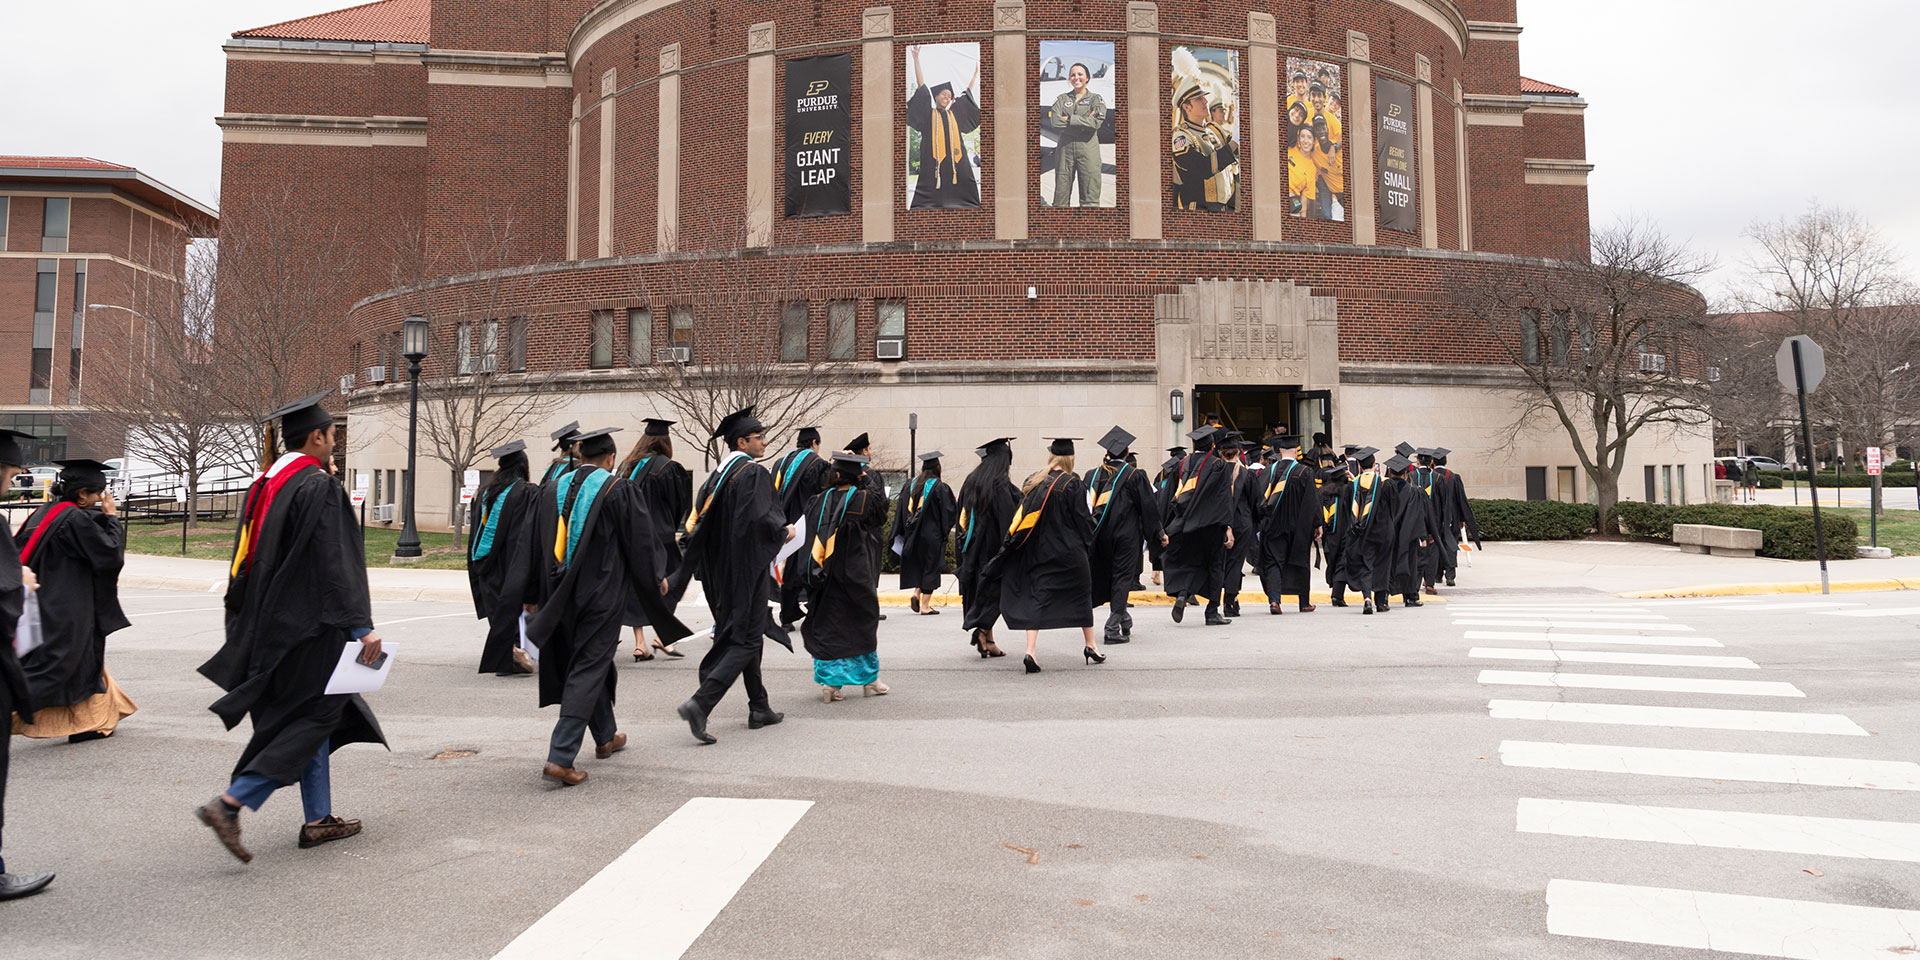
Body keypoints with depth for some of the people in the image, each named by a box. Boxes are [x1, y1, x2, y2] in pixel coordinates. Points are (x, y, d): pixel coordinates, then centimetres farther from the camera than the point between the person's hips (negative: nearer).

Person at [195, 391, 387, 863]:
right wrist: (361, 626, -21)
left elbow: (245, 560, 17)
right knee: (314, 718, -1)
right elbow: (335, 563, -21)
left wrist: (248, 627, 24)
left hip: (269, 625, 9)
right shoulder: (320, 488, -16)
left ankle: (318, 820, 19)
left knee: (312, 717, 15)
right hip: (308, 627, -9)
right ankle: (229, 804, -10)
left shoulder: (262, 485, 11)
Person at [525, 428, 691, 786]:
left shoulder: (555, 489, 6)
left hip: (563, 594, 6)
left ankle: (605, 737, 36)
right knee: (588, 671, -3)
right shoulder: (620, 490, -11)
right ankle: (561, 757, -9)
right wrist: (656, 579, 8)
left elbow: (540, 545, 10)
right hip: (603, 593, -6)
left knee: (591, 664, 21)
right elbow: (639, 543, -8)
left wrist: (552, 590, 18)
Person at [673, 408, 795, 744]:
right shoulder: (754, 473, -14)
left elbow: (698, 520, 12)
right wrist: (784, 532, -7)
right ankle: (700, 703, -16)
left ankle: (759, 709, 23)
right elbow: (760, 517, -25)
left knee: (742, 634, 17)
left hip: (722, 570, 9)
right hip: (748, 568, -9)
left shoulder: (717, 476, 10)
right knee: (746, 640, -4)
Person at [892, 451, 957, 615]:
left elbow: (901, 510, 6)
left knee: (918, 565, 20)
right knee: (931, 566, 3)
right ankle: (925, 605, 3)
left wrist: (901, 533, 12)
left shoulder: (911, 486, 4)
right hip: (933, 534, -5)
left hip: (913, 534, 5)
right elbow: (951, 510, -11)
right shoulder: (940, 488, -11)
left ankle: (916, 593, 1)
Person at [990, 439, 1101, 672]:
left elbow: (1022, 515, 5)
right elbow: (1082, 517, -8)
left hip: (1040, 552, 3)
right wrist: (1087, 540, 9)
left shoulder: (1034, 482, 3)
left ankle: (1030, 651, -12)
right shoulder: (1072, 483, -10)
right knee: (1081, 595, 15)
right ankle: (1090, 647, 24)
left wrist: (1009, 545, 11)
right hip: (1068, 551, -3)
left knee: (1036, 599, 2)